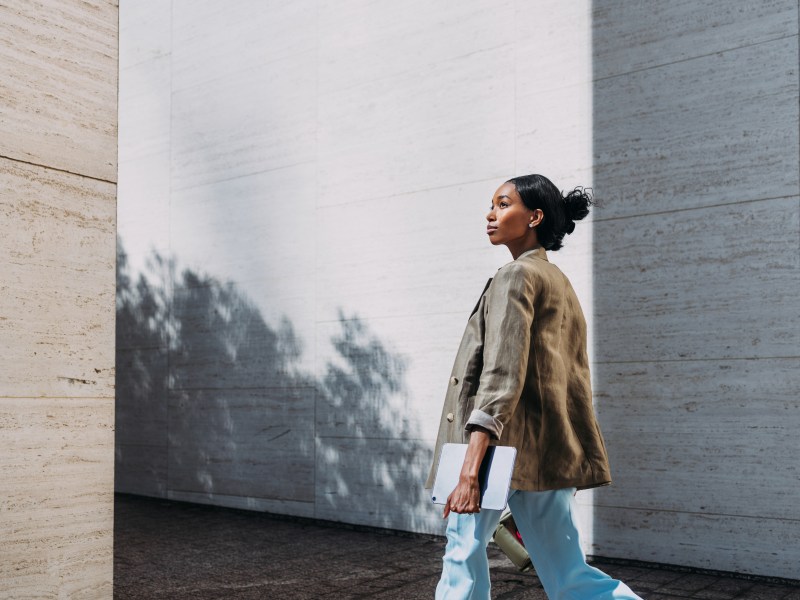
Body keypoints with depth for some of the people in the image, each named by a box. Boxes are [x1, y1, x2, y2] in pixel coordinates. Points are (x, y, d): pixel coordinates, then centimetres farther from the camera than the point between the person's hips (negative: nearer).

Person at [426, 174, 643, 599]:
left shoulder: (516, 276, -8)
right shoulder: (559, 281, 19)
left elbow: (500, 376, -19)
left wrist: (470, 469, -24)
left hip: (503, 440, -9)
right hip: (551, 450, 9)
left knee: (464, 552, 4)